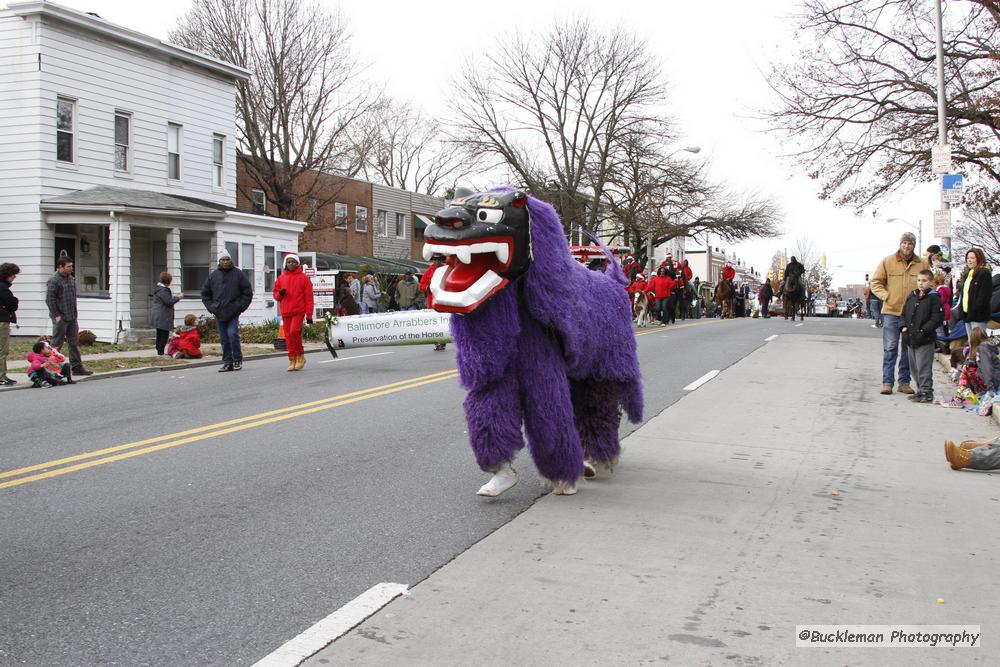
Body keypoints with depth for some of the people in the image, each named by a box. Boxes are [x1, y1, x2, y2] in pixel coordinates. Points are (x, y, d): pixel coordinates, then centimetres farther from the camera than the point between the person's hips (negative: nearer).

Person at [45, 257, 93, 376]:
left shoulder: (71, 279, 12)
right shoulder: (53, 281, -13)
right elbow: (49, 300, -15)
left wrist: (74, 313, 16)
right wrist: (56, 315, -16)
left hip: (72, 317, 8)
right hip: (60, 318, -8)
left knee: (74, 342, 9)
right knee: (57, 343, -1)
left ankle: (77, 366, 13)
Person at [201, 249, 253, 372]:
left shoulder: (238, 274, 2)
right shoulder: (213, 275, 9)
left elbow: (248, 292, 5)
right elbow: (205, 293, 17)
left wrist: (241, 306, -3)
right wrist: (211, 307, 6)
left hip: (233, 312, -3)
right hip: (219, 313, 3)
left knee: (232, 334, -15)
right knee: (224, 339, 5)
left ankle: (237, 360, 0)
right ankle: (227, 362, 11)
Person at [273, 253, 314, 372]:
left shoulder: (303, 278, 2)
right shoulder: (281, 278, 13)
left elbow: (308, 297, 0)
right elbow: (276, 295, 20)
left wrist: (309, 314, -5)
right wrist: (279, 293, -5)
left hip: (299, 311, -4)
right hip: (285, 312, 4)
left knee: (294, 331, -20)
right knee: (288, 335, 2)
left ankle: (300, 356, -2)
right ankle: (292, 361, 10)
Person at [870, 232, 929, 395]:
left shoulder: (922, 264, 6)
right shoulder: (888, 262, 3)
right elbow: (875, 283, 6)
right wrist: (886, 296, -7)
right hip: (891, 311, -2)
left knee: (909, 349, 8)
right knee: (890, 348, -3)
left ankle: (904, 382, 15)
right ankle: (887, 382, 1)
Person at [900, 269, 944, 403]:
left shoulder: (934, 298, -7)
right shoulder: (912, 296, 13)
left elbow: (937, 318, -12)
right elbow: (905, 313, 20)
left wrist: (923, 330, -17)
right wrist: (904, 327, 4)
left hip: (925, 340, -7)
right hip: (910, 339, 7)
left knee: (924, 367, -7)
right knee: (914, 367, 14)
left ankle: (927, 393, -1)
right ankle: (921, 391, 24)